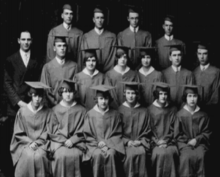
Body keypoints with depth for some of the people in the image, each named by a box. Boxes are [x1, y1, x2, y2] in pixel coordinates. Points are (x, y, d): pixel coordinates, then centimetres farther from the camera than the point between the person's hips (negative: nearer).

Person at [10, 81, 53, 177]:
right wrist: (30, 142, -10)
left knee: (39, 156, -30)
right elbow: (18, 133, 3)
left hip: (42, 144, 0)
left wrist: (37, 142, -12)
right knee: (29, 156, -29)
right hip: (25, 143, 0)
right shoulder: (22, 112, 1)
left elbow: (48, 133, 1)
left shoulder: (48, 113, 0)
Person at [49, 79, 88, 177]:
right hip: (59, 141, 0)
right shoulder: (55, 110, 9)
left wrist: (72, 140, -10)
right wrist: (64, 141, -9)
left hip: (76, 142, 0)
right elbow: (53, 131, 5)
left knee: (75, 155, -27)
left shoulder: (81, 110, 9)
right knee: (61, 155, -28)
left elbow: (82, 131, 5)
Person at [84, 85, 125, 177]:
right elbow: (87, 135, 4)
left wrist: (107, 143, -9)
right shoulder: (90, 114, 5)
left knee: (111, 154, -31)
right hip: (95, 145, 0)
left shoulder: (115, 114, 8)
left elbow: (118, 134, 6)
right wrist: (98, 144, -10)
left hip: (111, 144, 1)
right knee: (98, 154, -32)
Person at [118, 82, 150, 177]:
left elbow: (147, 131, 11)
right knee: (130, 153, -30)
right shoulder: (120, 111, 5)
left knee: (142, 152, -28)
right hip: (125, 143, -1)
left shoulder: (143, 111, 10)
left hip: (140, 143, 1)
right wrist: (127, 142, -10)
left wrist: (140, 141, -5)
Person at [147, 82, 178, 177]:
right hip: (155, 142, -1)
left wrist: (166, 140, -6)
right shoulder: (150, 110, 5)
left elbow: (174, 129, 8)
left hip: (169, 141, 1)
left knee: (170, 152, -27)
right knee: (160, 153, -28)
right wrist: (157, 141, -9)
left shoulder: (173, 110, 10)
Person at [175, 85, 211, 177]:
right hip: (184, 143, -1)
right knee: (186, 156, -31)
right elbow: (177, 135, 5)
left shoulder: (203, 115, 5)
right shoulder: (180, 115, 0)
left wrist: (196, 140, -8)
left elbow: (207, 133, 8)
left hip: (199, 142, 1)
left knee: (200, 155, -29)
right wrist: (188, 141, -8)